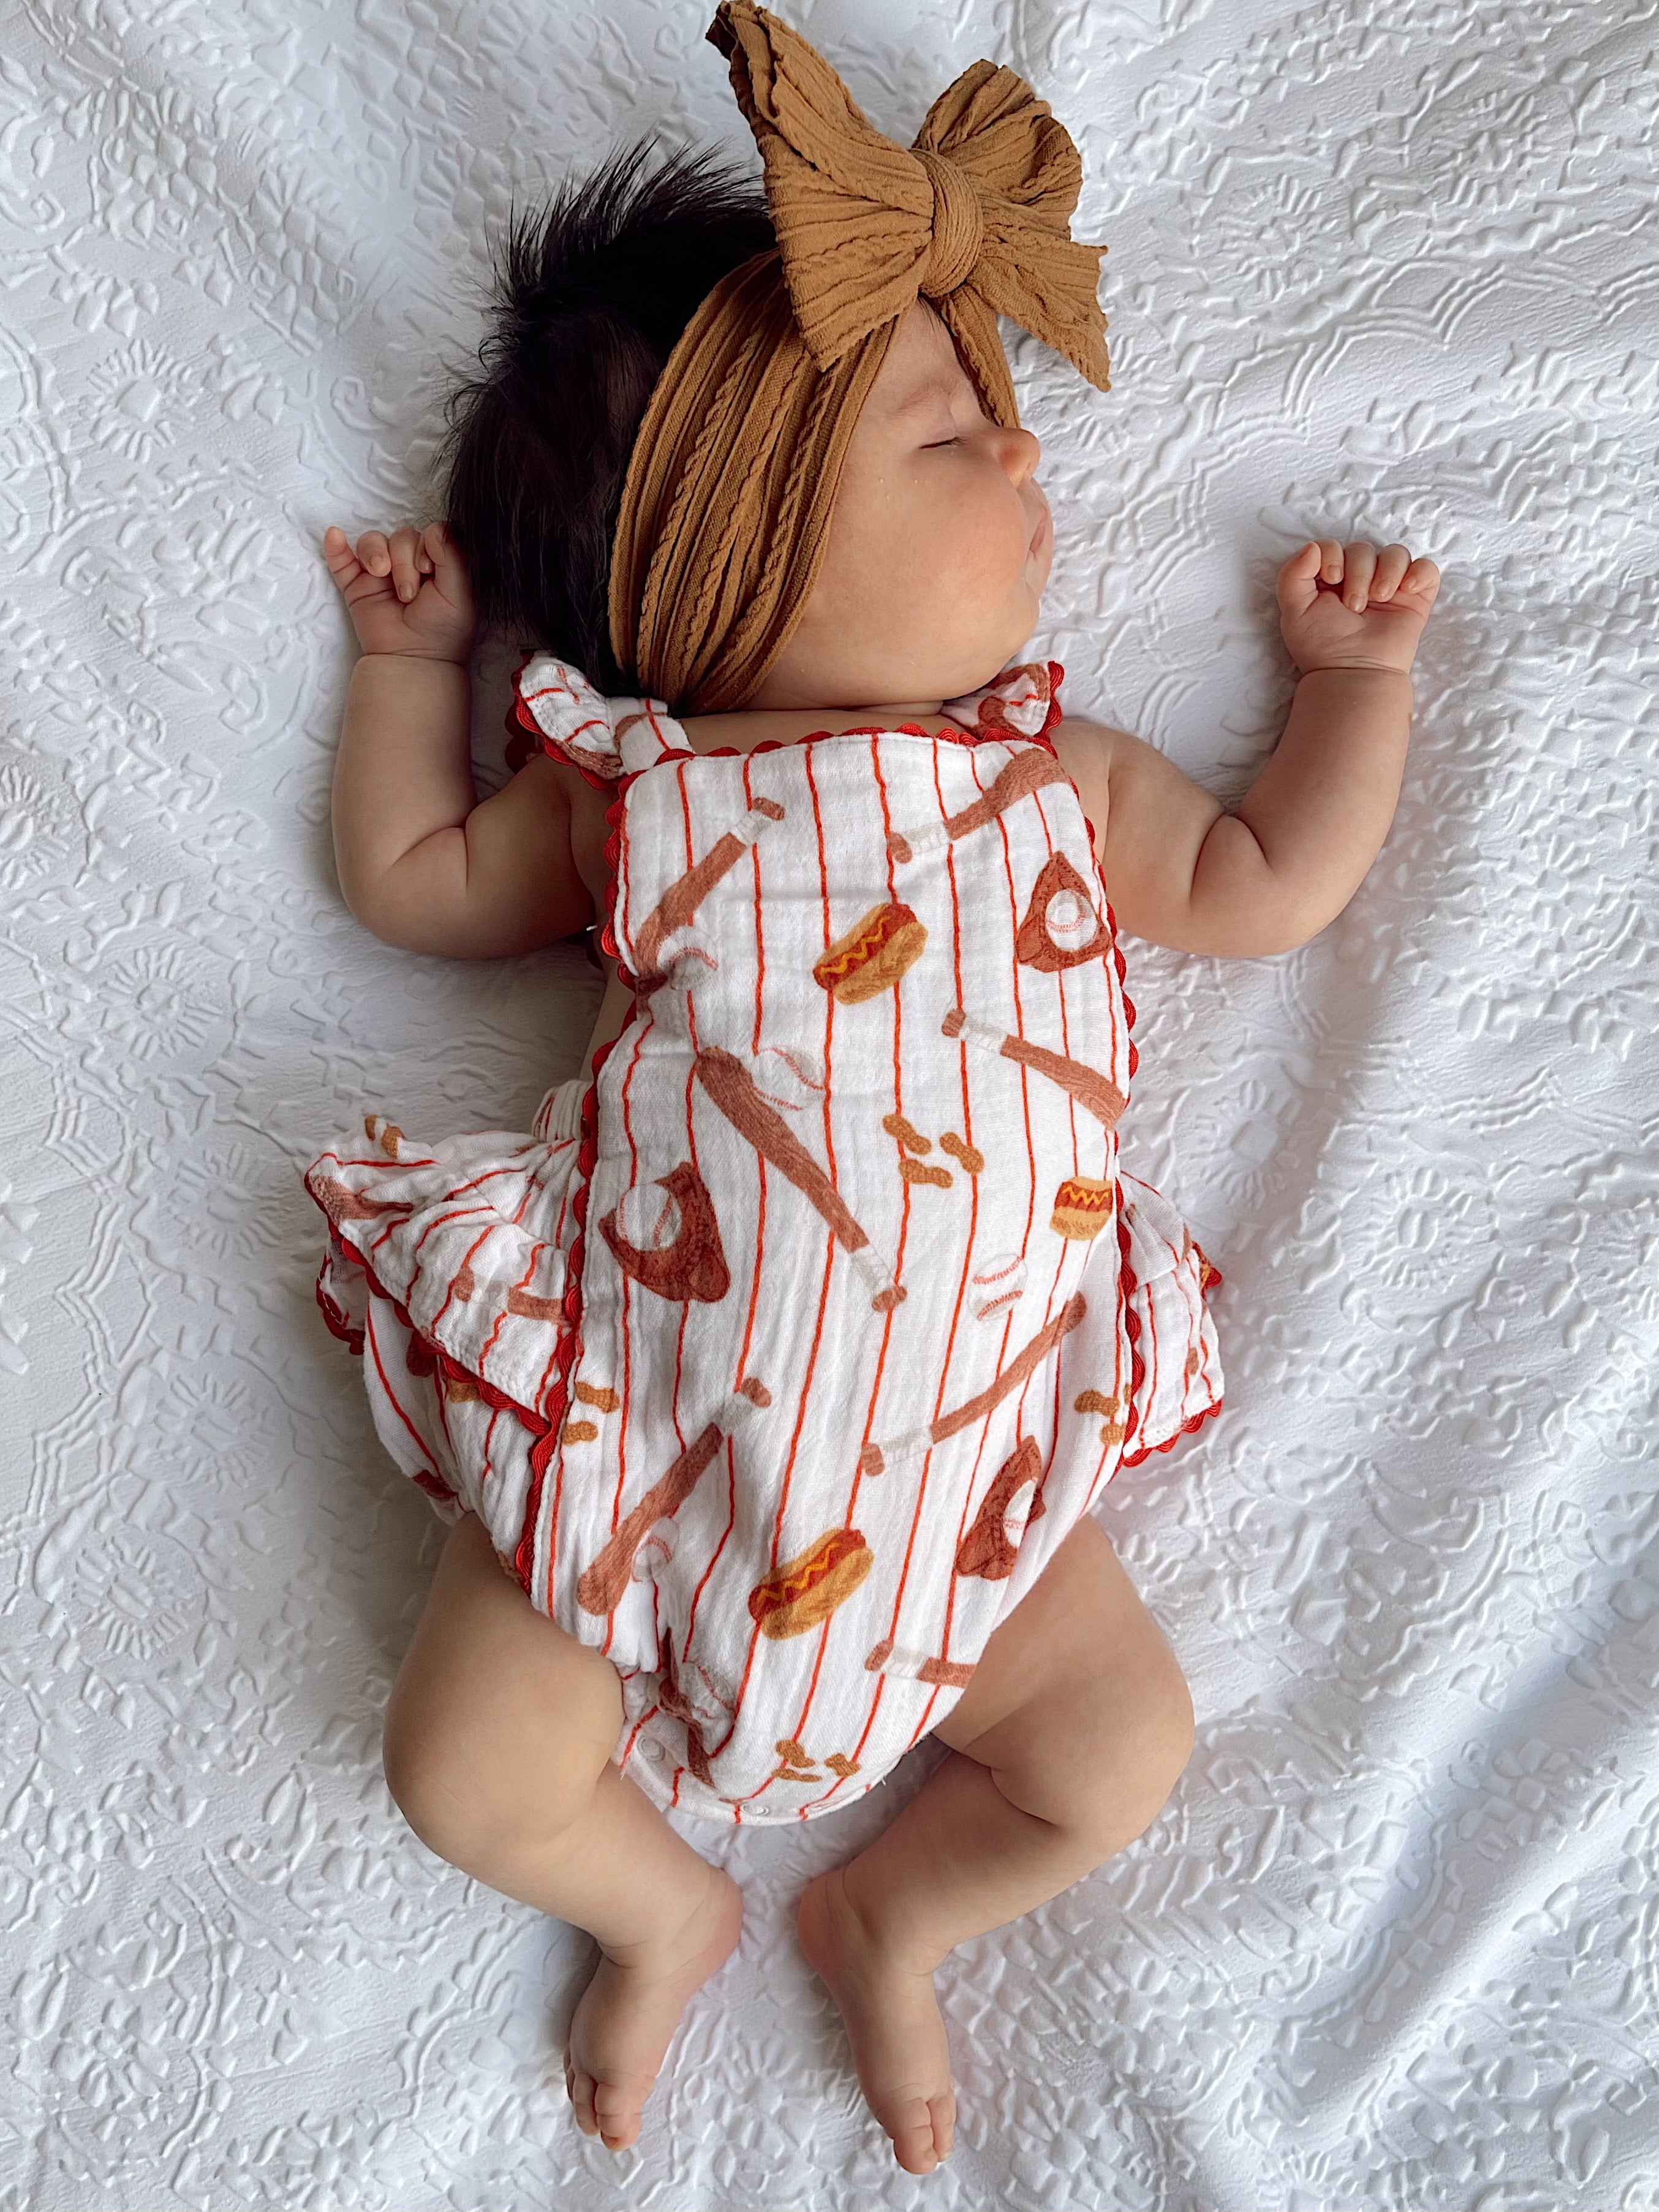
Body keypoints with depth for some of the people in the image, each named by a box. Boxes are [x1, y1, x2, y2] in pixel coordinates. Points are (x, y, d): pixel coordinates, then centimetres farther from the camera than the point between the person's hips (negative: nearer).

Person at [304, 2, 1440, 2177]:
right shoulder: (630, 792, 3)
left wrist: (1356, 672, 19)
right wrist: (411, 657, 19)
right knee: (466, 1773, -2)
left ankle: (891, 1913, 29)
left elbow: (1266, 883, 17)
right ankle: (666, 1912, 31)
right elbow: (411, 877, 16)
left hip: (963, 1433, 2)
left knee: (1125, 1751, 0)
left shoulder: (1056, 770, 9)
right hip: (639, 1413, -1)